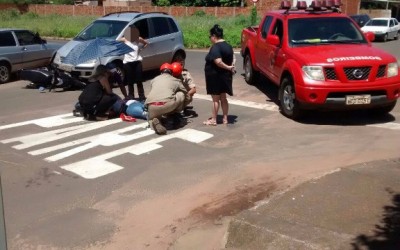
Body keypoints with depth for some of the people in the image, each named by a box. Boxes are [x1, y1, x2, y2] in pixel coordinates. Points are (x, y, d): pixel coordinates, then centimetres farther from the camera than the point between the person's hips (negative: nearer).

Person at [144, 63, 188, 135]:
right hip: (167, 105, -2)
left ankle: (155, 121, -3)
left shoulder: (154, 80, 28)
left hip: (151, 106, 2)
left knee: (151, 118, 33)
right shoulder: (176, 80, 23)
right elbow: (186, 93, 37)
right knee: (181, 94, 23)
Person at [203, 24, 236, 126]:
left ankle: (213, 120, 10)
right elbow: (232, 59, 12)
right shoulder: (228, 46, 9)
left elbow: (218, 62, -30)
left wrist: (228, 67, -18)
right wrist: (231, 67, -4)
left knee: (216, 99, 0)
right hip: (225, 76, 8)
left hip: (215, 76, -8)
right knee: (223, 98, 15)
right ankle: (225, 118, 21)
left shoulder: (215, 47, -19)